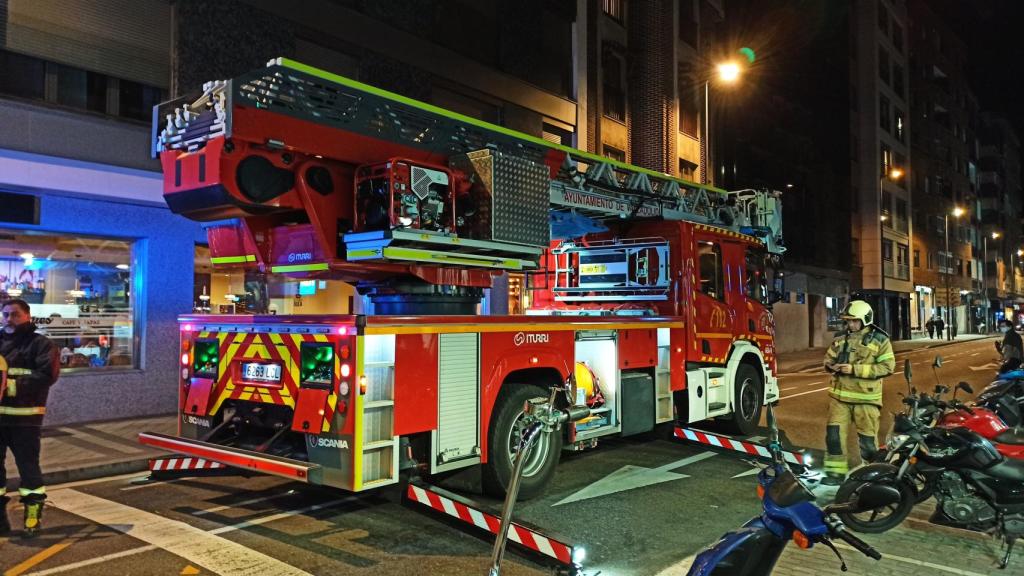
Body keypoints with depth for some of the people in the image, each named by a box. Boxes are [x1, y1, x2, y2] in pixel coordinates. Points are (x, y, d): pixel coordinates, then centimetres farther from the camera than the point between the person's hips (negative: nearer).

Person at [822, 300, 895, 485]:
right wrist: (831, 366, -6)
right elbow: (828, 358, 20)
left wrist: (855, 369, -18)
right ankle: (836, 472, 9)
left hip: (865, 397, -4)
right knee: (834, 433, 0)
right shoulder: (841, 340, 10)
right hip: (840, 395, 4)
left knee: (867, 438, 7)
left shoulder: (879, 340, -4)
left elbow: (887, 367, -12)